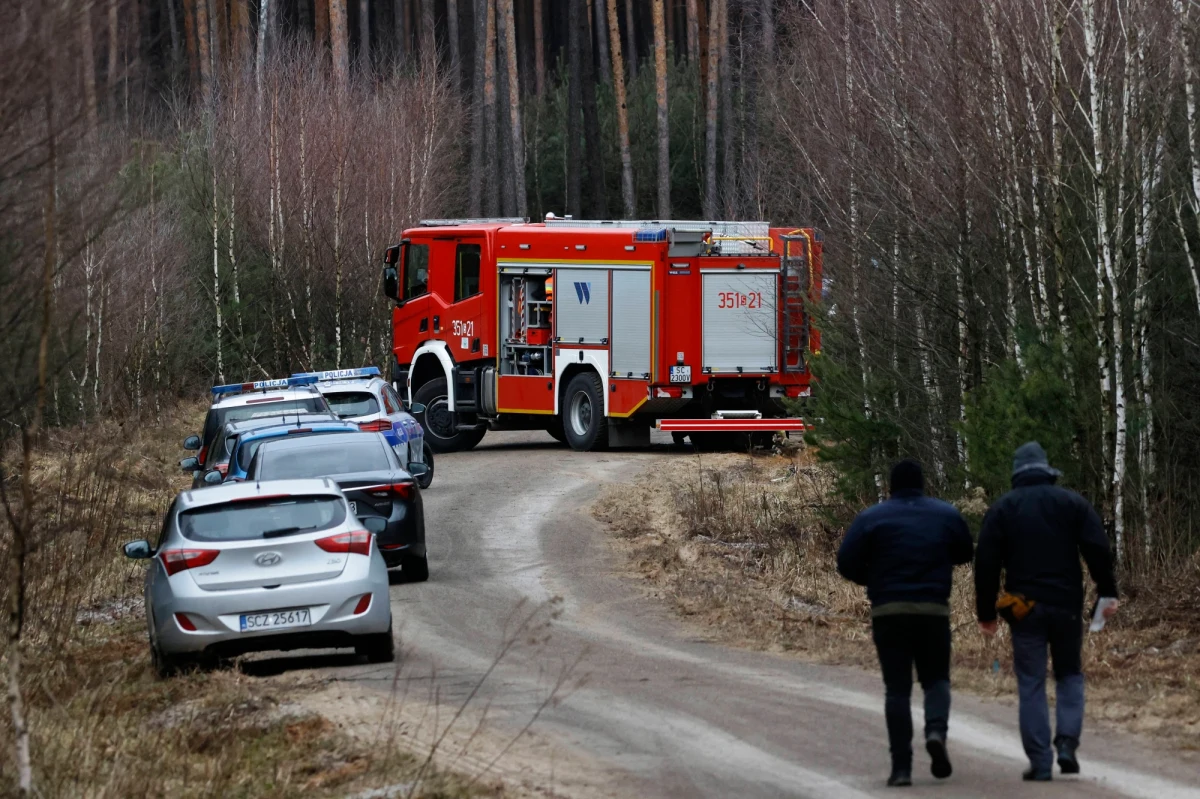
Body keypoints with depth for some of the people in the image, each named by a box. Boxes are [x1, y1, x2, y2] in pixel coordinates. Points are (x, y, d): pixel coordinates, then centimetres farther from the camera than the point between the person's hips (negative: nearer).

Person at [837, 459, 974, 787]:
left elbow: (846, 564, -4)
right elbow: (965, 553, 17)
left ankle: (901, 765, -3)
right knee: (936, 677, 16)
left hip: (888, 611, -1)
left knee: (897, 687, 4)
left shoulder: (872, 518, -1)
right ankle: (936, 730, -15)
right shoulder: (946, 514, 6)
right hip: (933, 610, 1)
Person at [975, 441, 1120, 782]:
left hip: (1025, 608, -1)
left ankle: (1040, 763, -3)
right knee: (1070, 675, 16)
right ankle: (1067, 742, -5)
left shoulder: (1002, 509, 4)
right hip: (1067, 606, 1)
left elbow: (986, 564, 0)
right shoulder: (1072, 502, 5)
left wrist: (985, 613, 4)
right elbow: (1098, 549, -4)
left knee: (1031, 685, 3)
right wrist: (1107, 592, -2)